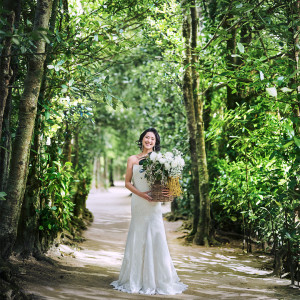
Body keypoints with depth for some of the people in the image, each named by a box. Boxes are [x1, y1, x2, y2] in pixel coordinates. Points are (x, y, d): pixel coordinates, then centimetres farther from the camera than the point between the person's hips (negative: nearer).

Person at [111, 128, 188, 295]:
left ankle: (159, 280, 6)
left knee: (155, 238, -4)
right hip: (138, 204, 1)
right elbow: (127, 182, 7)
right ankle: (137, 280, 15)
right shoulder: (133, 160, 9)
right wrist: (141, 194, -8)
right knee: (138, 239, 5)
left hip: (153, 205, -1)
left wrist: (167, 192, -16)